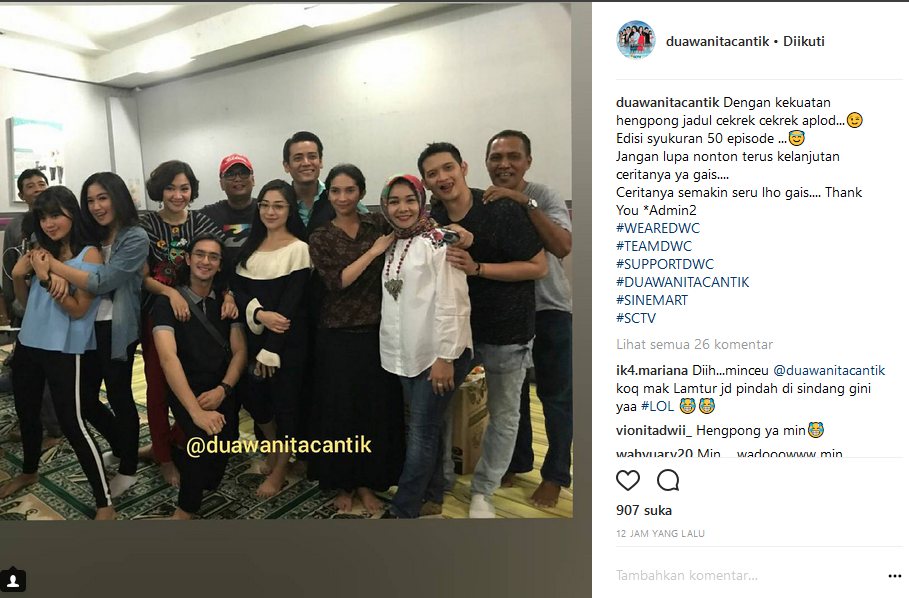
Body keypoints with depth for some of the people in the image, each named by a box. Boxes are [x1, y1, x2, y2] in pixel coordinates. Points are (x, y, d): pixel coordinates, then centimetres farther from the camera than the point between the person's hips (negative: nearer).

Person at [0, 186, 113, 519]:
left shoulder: (89, 254, -12)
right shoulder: (43, 252, 7)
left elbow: (77, 310, -15)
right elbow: (27, 303, 15)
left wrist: (46, 277, -22)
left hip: (64, 351, -7)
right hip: (28, 344, 7)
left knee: (71, 423, -8)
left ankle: (105, 504, -1)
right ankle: (28, 473, 48)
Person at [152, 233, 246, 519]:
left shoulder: (227, 301, 9)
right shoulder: (167, 302, -5)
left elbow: (239, 351, 5)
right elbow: (168, 357, -19)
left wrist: (222, 389, -15)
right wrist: (196, 411, -30)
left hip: (220, 390, 4)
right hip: (184, 389, -4)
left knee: (226, 438, -21)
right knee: (209, 437, -28)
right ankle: (187, 509, -5)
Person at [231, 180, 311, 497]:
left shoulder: (298, 248, -9)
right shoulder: (251, 245, 10)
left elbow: (291, 303, -14)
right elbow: (237, 287, 2)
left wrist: (270, 349, -15)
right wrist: (259, 313, -18)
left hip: (287, 341, -5)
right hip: (254, 335, 6)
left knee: (285, 402, 5)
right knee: (253, 396, 12)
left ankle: (279, 471, 25)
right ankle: (274, 448, 40)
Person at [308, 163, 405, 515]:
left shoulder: (379, 225, 4)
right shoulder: (320, 238, 0)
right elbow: (337, 281, -13)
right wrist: (374, 251, -14)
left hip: (376, 334, 1)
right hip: (337, 338, -1)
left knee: (377, 410, 9)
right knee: (339, 411, 8)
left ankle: (367, 482, 28)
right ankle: (342, 484, 28)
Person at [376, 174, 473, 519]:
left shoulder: (438, 241, -11)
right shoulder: (394, 245, 13)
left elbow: (452, 302, -16)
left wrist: (445, 356, -19)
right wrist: (394, 351, 14)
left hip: (437, 354, -7)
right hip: (406, 355, 7)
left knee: (422, 434, -1)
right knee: (427, 429, 16)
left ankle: (402, 510, 11)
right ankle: (432, 497, 30)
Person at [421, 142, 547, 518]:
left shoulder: (502, 210, -19)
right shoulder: (433, 220, -2)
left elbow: (538, 267, -18)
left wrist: (477, 268, -26)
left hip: (506, 330, -4)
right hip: (455, 326, 4)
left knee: (503, 415, 10)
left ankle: (482, 491, 30)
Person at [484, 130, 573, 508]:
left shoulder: (544, 197, -10)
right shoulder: (480, 204, -3)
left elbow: (562, 247, -25)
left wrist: (526, 202, -30)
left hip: (550, 308, -2)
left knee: (555, 395, 6)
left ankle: (555, 475, 23)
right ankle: (517, 461, 35)